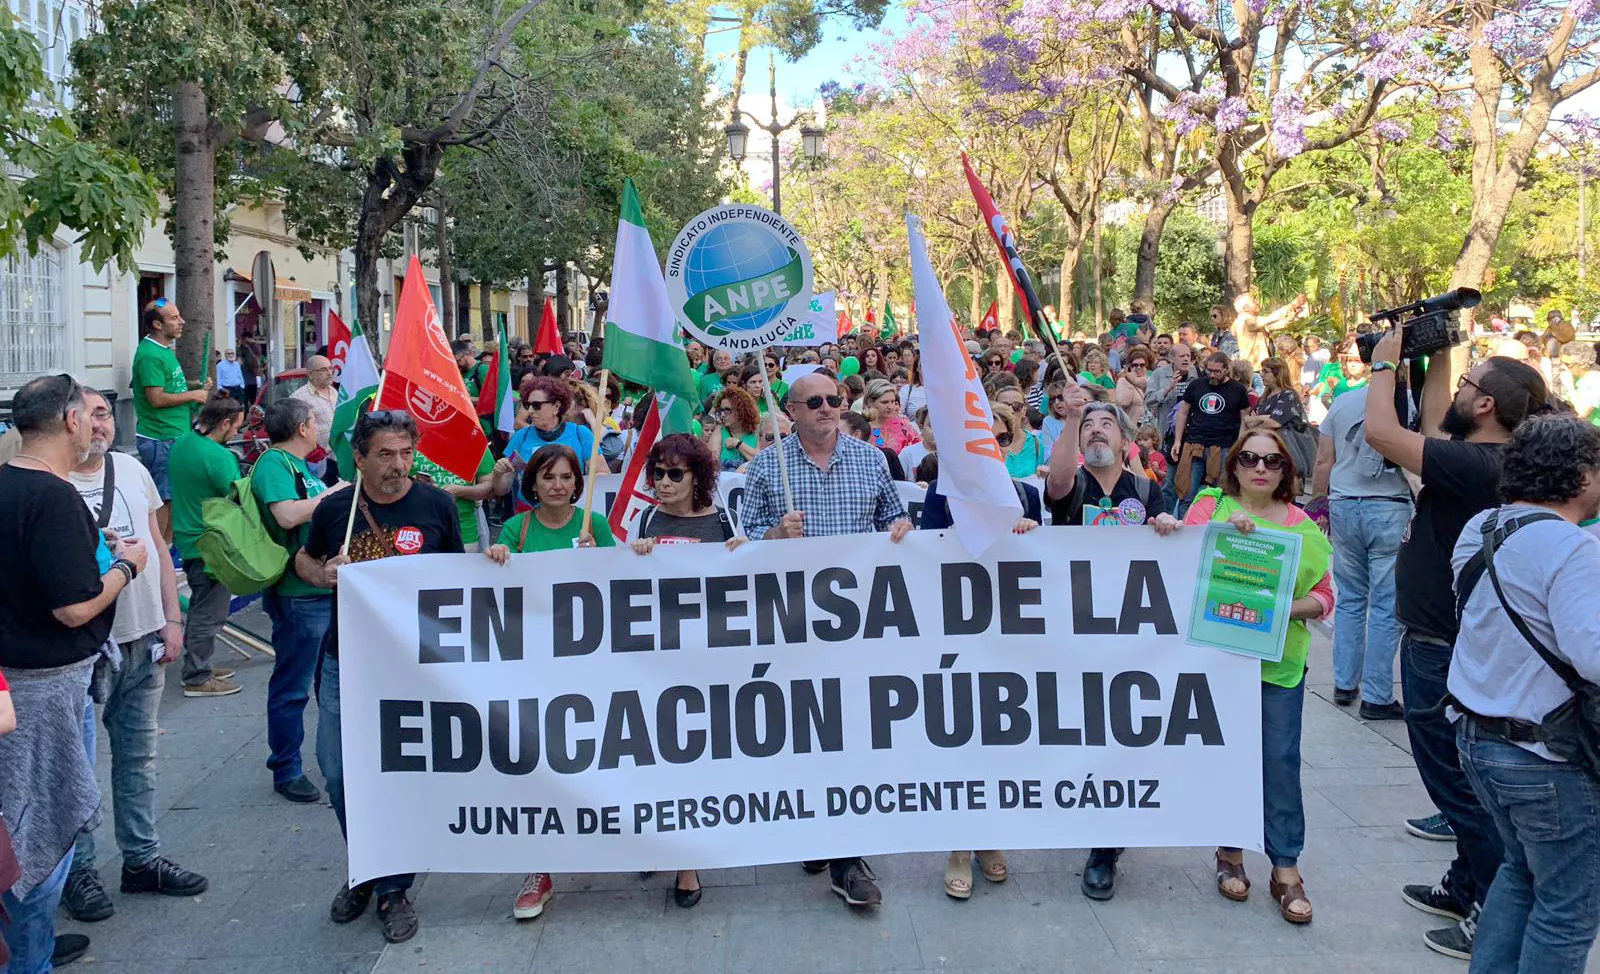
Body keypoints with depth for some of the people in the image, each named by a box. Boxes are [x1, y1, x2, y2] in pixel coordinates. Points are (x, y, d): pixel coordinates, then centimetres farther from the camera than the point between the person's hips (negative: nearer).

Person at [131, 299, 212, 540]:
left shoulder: (165, 349, 15)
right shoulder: (150, 355, -17)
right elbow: (157, 398, -23)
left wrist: (194, 386, 12)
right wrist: (193, 395, -13)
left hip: (175, 435, 10)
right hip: (159, 440, -10)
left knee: (174, 497, 15)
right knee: (162, 500, -5)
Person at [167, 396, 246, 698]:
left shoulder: (181, 445, 6)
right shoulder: (219, 456, -22)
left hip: (188, 540, 9)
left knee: (201, 607, 21)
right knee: (210, 613, -1)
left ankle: (197, 666, 31)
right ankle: (198, 678, 5)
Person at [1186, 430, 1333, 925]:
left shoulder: (1303, 527, 6)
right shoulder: (1211, 506, 4)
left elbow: (1324, 595, 5)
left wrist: (1287, 609, -13)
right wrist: (1223, 532, -23)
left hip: (1279, 660, 1)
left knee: (1280, 759, 1)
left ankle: (1286, 868, 12)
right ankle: (1230, 852, 25)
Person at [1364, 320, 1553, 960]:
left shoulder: (1475, 467, -26)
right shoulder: (1484, 456, 3)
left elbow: (1381, 432, -30)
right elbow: (1433, 423, 20)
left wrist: (1384, 362, -15)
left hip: (1441, 649, -10)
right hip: (1443, 640, 10)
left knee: (1457, 781, 1)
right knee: (1457, 778, 22)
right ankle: (1466, 887, 36)